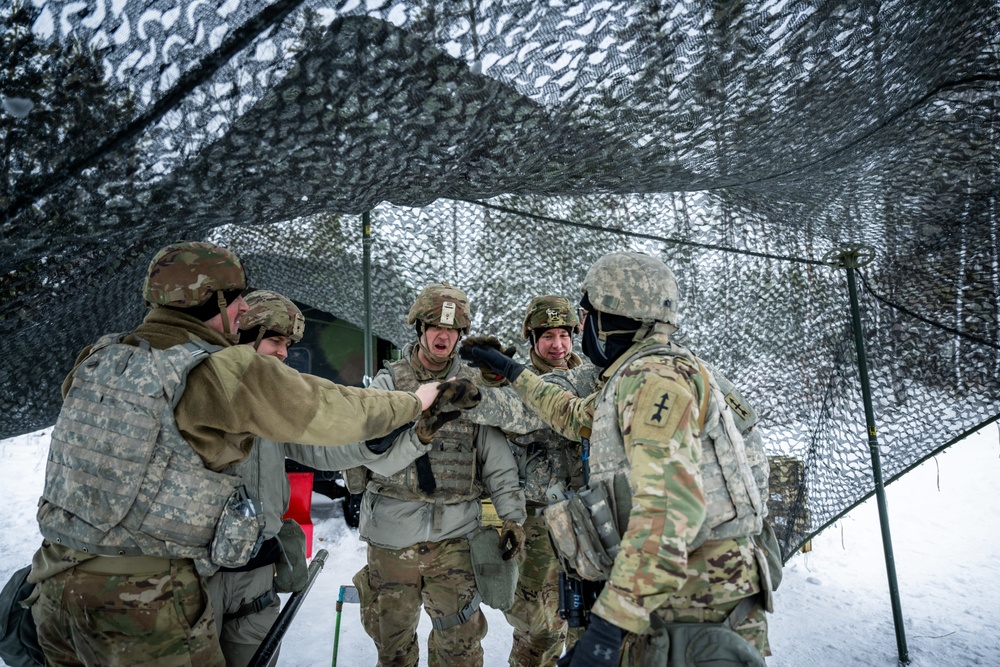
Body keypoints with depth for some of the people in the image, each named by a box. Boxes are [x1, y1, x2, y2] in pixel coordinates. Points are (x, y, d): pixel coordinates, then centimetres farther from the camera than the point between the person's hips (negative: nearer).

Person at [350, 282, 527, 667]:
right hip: (392, 532, 0)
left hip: (453, 534, 0)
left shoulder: (473, 387, 1)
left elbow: (498, 461, 3)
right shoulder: (389, 382, -2)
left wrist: (512, 515, -3)